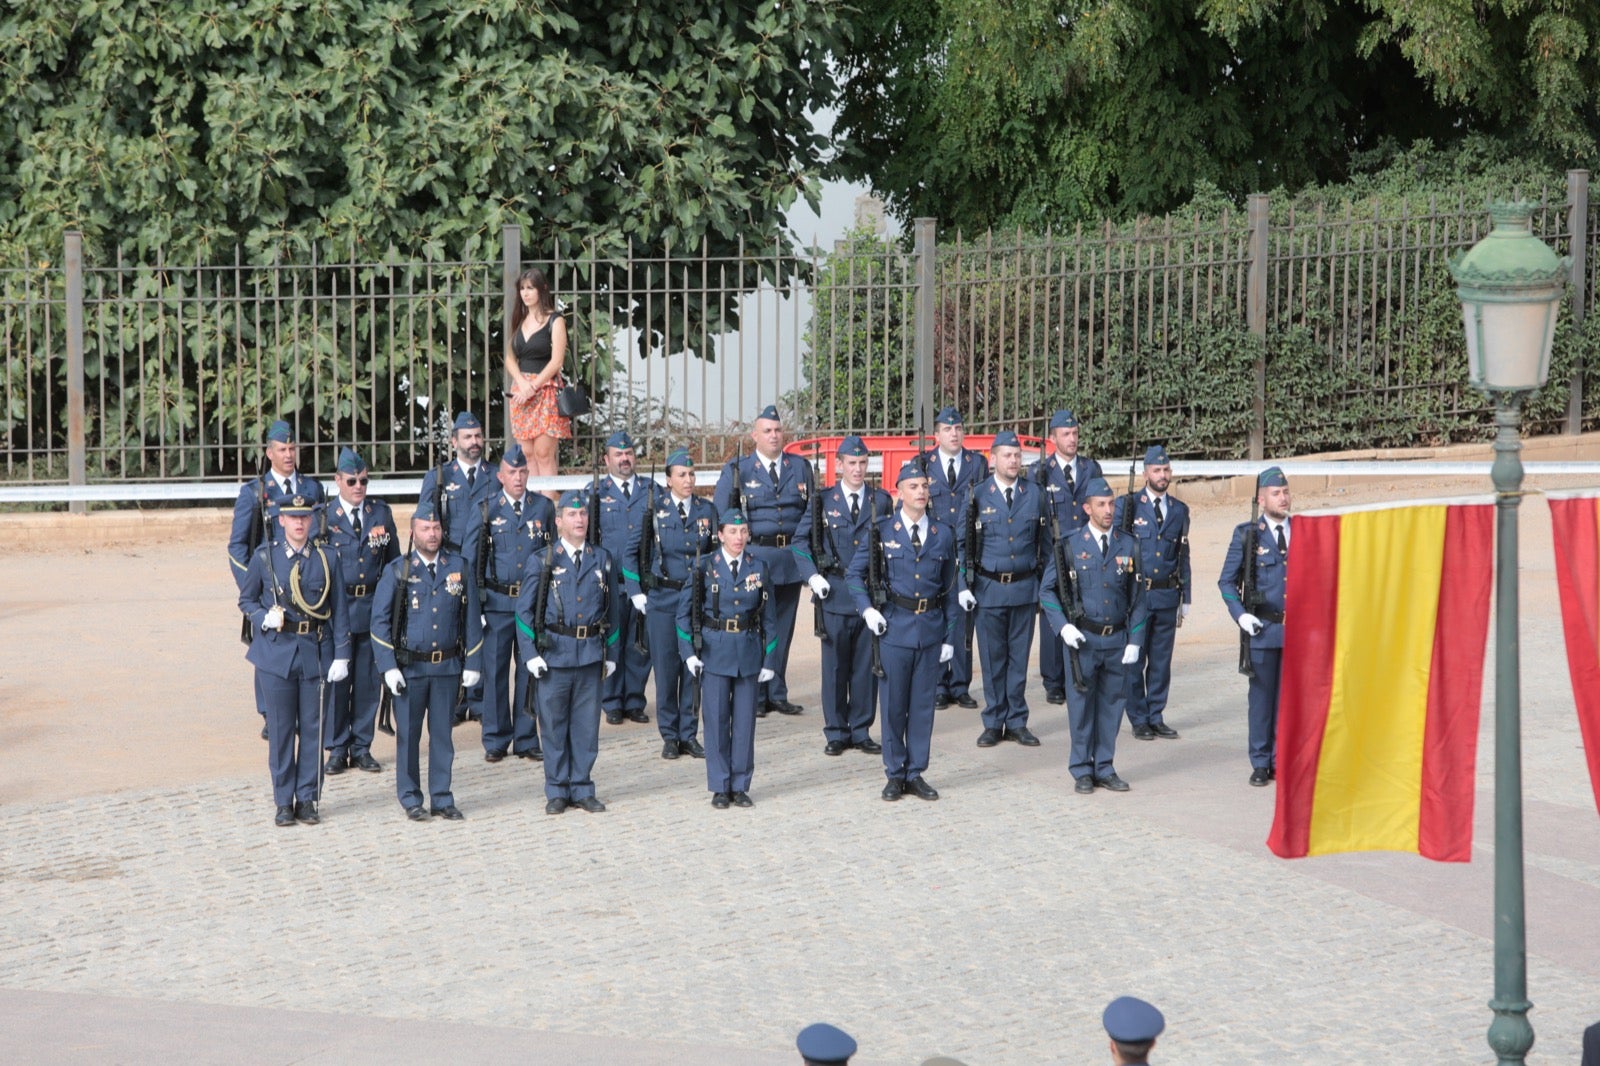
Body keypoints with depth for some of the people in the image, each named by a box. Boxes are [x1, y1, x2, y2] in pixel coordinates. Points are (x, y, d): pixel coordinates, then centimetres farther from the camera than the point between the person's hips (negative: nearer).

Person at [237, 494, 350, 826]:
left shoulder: (327, 559, 3)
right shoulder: (264, 557, 1)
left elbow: (338, 611, 5)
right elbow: (246, 600, 10)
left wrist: (341, 656, -2)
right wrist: (264, 618, -12)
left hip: (316, 653, 1)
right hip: (276, 652, -1)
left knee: (313, 728, 4)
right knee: (280, 729, 3)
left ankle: (307, 798, 13)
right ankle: (284, 801, 11)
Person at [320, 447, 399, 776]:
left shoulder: (382, 512, 8)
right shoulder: (324, 516, -1)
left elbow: (393, 560, 13)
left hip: (374, 608, 3)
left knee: (368, 680, 6)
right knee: (336, 679, 1)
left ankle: (362, 746, 15)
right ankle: (337, 749, 10)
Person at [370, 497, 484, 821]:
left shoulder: (460, 568, 4)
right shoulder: (397, 571, -2)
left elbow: (471, 619, 7)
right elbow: (380, 621, -3)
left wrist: (472, 664, 3)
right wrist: (389, 667, -10)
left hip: (448, 667, 2)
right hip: (410, 668, -2)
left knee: (442, 734, 8)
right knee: (408, 734, 4)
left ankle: (441, 798, 16)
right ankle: (411, 800, 15)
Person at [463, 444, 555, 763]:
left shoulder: (544, 507, 6)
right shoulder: (487, 510, 0)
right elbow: (470, 560, 4)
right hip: (497, 602, -2)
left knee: (529, 671, 5)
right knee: (494, 670, 0)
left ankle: (526, 739, 14)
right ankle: (495, 740, 9)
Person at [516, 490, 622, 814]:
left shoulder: (603, 560, 9)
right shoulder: (543, 561, 2)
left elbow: (613, 609, 14)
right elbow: (524, 610, 2)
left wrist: (611, 653, 10)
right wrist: (531, 654, -5)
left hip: (591, 654, 2)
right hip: (554, 654, -2)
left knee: (586, 725, 6)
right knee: (554, 725, 4)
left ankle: (582, 788, 16)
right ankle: (557, 791, 13)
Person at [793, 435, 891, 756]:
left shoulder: (882, 501, 8)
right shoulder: (822, 501, 5)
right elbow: (801, 542, 6)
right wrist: (812, 576, -7)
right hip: (835, 594, -1)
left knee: (867, 664, 4)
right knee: (835, 665, 2)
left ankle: (861, 731, 14)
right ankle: (836, 733, 11)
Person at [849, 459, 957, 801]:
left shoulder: (943, 535, 7)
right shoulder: (882, 531, 0)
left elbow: (949, 590, 10)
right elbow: (855, 574, 6)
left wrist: (950, 638, 7)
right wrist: (866, 609, -10)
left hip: (930, 629, 2)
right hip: (894, 628, -2)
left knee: (923, 705, 6)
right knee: (892, 705, 3)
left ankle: (916, 774, 16)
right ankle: (895, 775, 14)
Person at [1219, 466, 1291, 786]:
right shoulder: (1247, 534, 1)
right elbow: (1227, 581, 5)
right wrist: (1240, 615, -7)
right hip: (1263, 628, -2)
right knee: (1262, 696, 3)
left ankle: (1282, 759, 14)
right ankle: (1261, 763, 12)